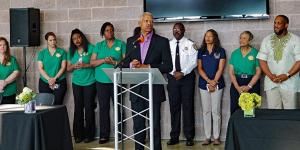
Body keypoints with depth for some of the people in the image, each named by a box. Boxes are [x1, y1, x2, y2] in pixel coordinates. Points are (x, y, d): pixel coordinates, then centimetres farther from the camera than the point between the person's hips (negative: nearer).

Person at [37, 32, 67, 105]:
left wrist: (55, 78, -12)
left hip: (59, 83, -1)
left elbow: (63, 67, 0)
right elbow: (40, 68, 0)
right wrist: (49, 79, -13)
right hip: (44, 83, 1)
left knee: (57, 105, -4)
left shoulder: (62, 52, 5)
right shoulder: (42, 53, 8)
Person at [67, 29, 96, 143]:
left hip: (90, 82, -3)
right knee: (78, 108, 1)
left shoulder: (90, 48, -2)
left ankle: (89, 134, 7)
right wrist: (74, 66, -10)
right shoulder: (71, 51, 9)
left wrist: (86, 65, -19)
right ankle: (78, 134, 9)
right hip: (77, 83, 3)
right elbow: (68, 68, 11)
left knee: (88, 108, -2)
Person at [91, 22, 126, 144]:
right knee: (103, 108, 2)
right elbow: (92, 62, 6)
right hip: (101, 81, 2)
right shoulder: (98, 46, 13)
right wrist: (103, 60, -12)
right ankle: (104, 135, 8)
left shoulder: (121, 44, 6)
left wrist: (114, 62, -15)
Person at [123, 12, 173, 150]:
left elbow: (168, 66, -5)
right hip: (136, 90, 3)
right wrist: (132, 64, -11)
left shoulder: (162, 41, 0)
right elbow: (125, 63, 12)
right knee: (138, 125, 10)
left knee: (155, 125, 3)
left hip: (154, 90, -3)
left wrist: (148, 67, -15)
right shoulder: (131, 41, 10)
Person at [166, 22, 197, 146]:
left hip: (187, 77, -2)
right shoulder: (168, 44, 7)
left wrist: (182, 73, -15)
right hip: (172, 77, 3)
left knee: (188, 106, 1)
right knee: (174, 107, 6)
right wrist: (174, 72, -11)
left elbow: (193, 62, -7)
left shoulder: (190, 44, -1)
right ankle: (174, 136, 13)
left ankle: (189, 137, 8)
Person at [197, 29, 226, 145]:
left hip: (217, 84, -2)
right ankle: (207, 137, 9)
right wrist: (208, 80, -9)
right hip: (204, 84, 2)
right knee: (206, 111, 4)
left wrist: (214, 82, -11)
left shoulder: (220, 51, 3)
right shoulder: (201, 51, 9)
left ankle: (216, 137, 6)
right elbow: (199, 68, 4)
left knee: (216, 111, -1)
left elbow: (220, 69, -3)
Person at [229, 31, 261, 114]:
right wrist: (238, 87, -7)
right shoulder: (234, 53, 9)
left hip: (252, 84, -2)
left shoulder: (255, 53, 1)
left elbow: (258, 72, -2)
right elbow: (231, 72, 5)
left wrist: (248, 86, -10)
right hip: (236, 84, 2)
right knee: (235, 111, -1)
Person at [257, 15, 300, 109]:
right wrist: (270, 75, -8)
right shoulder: (267, 40, 8)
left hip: (289, 83, -2)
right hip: (271, 83, 2)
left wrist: (287, 75, -15)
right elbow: (262, 60, 6)